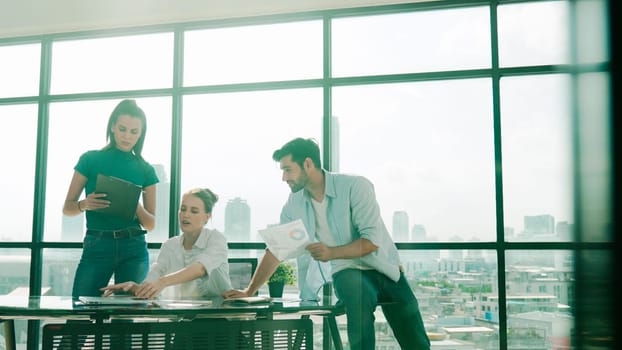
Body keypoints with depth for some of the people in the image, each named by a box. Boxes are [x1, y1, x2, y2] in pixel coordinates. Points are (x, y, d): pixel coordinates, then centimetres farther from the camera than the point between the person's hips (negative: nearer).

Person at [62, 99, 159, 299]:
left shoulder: (145, 170, 8)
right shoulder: (90, 159, 4)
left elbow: (151, 224, 8)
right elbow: (67, 208, 6)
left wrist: (137, 207, -13)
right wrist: (84, 204, -16)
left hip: (133, 248, 1)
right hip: (96, 247, -1)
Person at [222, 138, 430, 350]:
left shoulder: (355, 186, -16)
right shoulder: (294, 204, -2)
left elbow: (372, 240, -21)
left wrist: (332, 252, -34)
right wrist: (249, 291, -1)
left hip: (385, 270, -1)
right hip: (348, 273, 1)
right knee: (358, 293, -36)